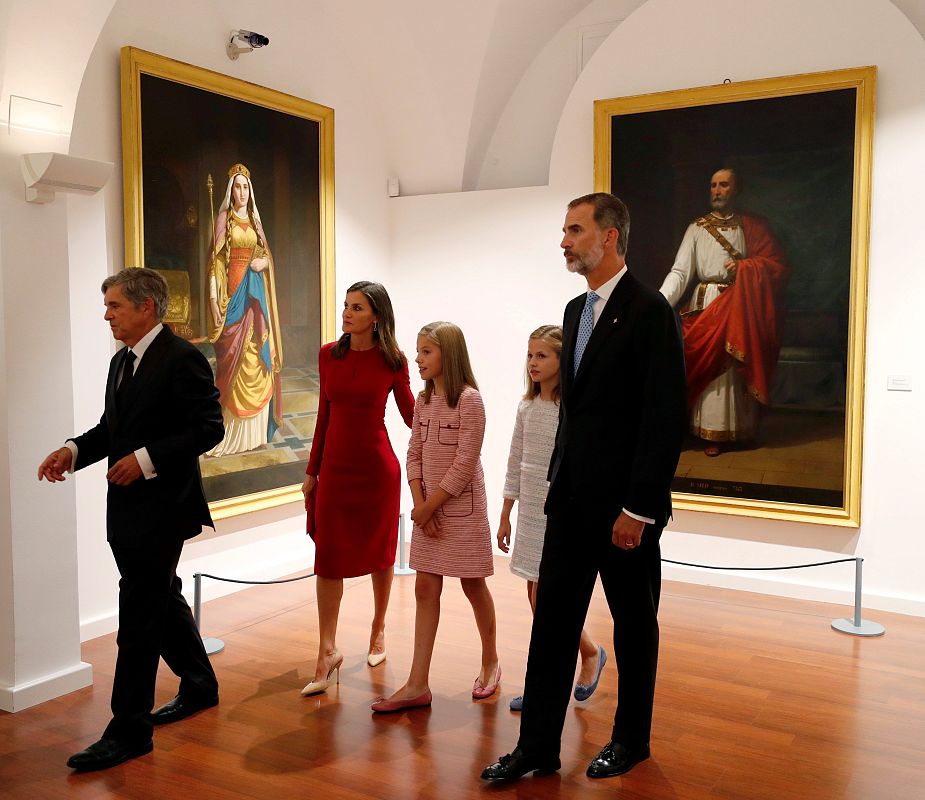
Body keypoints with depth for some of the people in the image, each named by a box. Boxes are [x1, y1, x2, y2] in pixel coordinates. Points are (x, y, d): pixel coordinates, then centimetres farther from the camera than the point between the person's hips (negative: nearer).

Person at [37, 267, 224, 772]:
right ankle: (199, 686, 36)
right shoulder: (121, 362, 14)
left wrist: (147, 459, -23)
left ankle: (128, 730, 5)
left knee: (138, 616, -5)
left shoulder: (182, 359, -14)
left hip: (161, 507, -9)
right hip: (128, 507, 9)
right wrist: (74, 450, 2)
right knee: (163, 602, 19)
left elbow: (208, 428, -18)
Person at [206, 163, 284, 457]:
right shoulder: (223, 221, 0)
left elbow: (267, 256, 21)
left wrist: (264, 262, -3)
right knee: (233, 356, -7)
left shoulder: (255, 221, 14)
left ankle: (255, 429, 14)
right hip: (233, 291, -5)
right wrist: (213, 300, -14)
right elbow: (214, 263, -5)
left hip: (255, 292, 5)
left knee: (257, 354, 5)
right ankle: (230, 431, -3)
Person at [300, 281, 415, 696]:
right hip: (335, 467, 2)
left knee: (379, 551, 12)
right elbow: (324, 416, 9)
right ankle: (328, 651, 5)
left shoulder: (392, 360, -6)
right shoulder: (328, 355, 3)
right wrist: (312, 470, 10)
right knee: (328, 557, -1)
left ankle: (379, 628, 34)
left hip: (377, 467, -2)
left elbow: (411, 414, 3)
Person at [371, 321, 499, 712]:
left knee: (473, 585, 8)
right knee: (425, 589, 5)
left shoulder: (469, 400, -14)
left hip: (462, 507, -6)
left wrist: (428, 506, -14)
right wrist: (419, 504, -7)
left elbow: (464, 465, -17)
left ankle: (490, 661, 31)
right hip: (428, 508, 6)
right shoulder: (423, 400, 6)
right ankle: (418, 684, 10)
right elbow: (414, 455, 5)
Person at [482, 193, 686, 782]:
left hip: (625, 505, -7)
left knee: (634, 623, 11)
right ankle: (539, 746, 19)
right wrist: (559, 480, 14)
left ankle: (632, 739, 30)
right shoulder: (577, 310, 12)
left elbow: (665, 419, -18)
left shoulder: (650, 312, -14)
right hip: (572, 500, 7)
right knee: (553, 618, 9)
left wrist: (637, 508, -19)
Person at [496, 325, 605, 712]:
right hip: (531, 510, 7)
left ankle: (590, 651, 20)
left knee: (543, 597, -7)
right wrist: (505, 516, 14)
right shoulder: (526, 407, 7)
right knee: (538, 596, 10)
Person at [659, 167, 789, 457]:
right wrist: (660, 302, -19)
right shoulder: (697, 228, 7)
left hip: (739, 306, -1)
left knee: (736, 368, -2)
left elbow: (777, 265, 1)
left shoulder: (752, 226, 6)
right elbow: (680, 271, -4)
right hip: (706, 304, 1)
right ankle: (714, 433, 7)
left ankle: (738, 429, 10)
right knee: (710, 366, -1)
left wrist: (744, 266, -14)